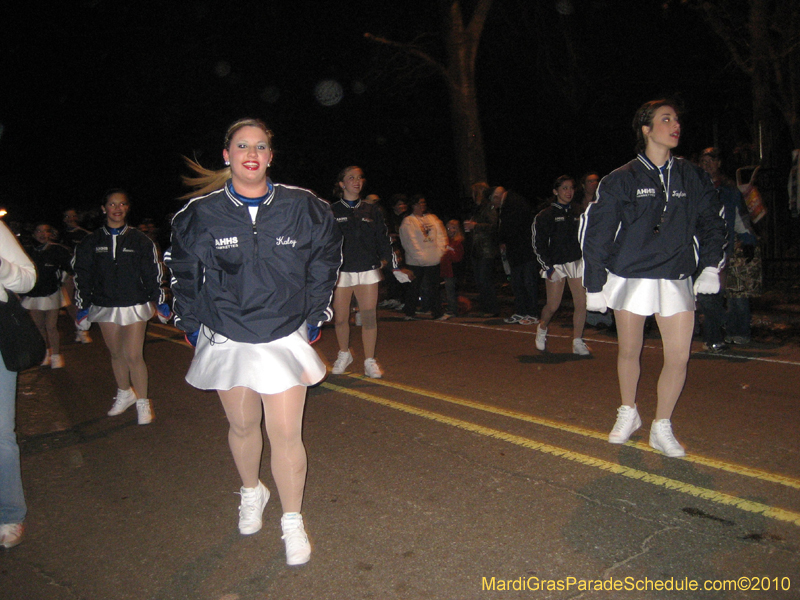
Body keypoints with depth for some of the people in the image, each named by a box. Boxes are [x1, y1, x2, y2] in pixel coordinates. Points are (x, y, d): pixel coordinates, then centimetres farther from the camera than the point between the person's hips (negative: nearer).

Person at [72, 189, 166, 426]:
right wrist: (82, 307, 8)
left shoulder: (140, 240, 3)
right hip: (104, 307, 3)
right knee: (116, 354, 13)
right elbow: (82, 276, 11)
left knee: (133, 355, -9)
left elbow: (152, 274, 6)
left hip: (134, 306, -3)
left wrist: (160, 302, 6)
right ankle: (124, 393, 33)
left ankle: (143, 402, 6)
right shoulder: (91, 242, 7)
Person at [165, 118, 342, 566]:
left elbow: (325, 263, 9)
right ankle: (251, 493, 45)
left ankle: (293, 522, 16)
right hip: (227, 341, 2)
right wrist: (191, 325, 10)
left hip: (285, 339, -1)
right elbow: (183, 273, 11)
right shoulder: (201, 214, -4)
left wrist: (314, 319, 8)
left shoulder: (302, 208, -5)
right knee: (243, 426, 16)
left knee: (287, 434, -4)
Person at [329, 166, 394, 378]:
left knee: (369, 316, -5)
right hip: (340, 272, -1)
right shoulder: (331, 211, 5)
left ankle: (370, 361, 5)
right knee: (340, 318, 4)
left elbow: (383, 237, 18)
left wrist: (385, 258, 8)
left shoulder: (372, 210, 14)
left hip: (368, 271, 1)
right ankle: (344, 354, 29)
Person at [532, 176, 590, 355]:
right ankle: (542, 328, 31)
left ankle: (577, 342, 4)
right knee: (553, 306, 0)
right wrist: (547, 266, -11)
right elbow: (538, 243, -5)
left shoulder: (577, 213, 14)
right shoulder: (546, 215, -2)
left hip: (577, 262, 4)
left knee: (581, 303, -5)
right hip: (556, 264, -4)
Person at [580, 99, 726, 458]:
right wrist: (594, 284, -4)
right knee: (629, 351, 10)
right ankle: (628, 414, 34)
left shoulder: (692, 178, 7)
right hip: (629, 277, -2)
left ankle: (662, 428, 15)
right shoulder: (622, 180, -2)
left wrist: (711, 265, -2)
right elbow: (596, 233, -2)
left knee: (679, 356, -5)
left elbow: (711, 222, 13)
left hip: (675, 279, 2)